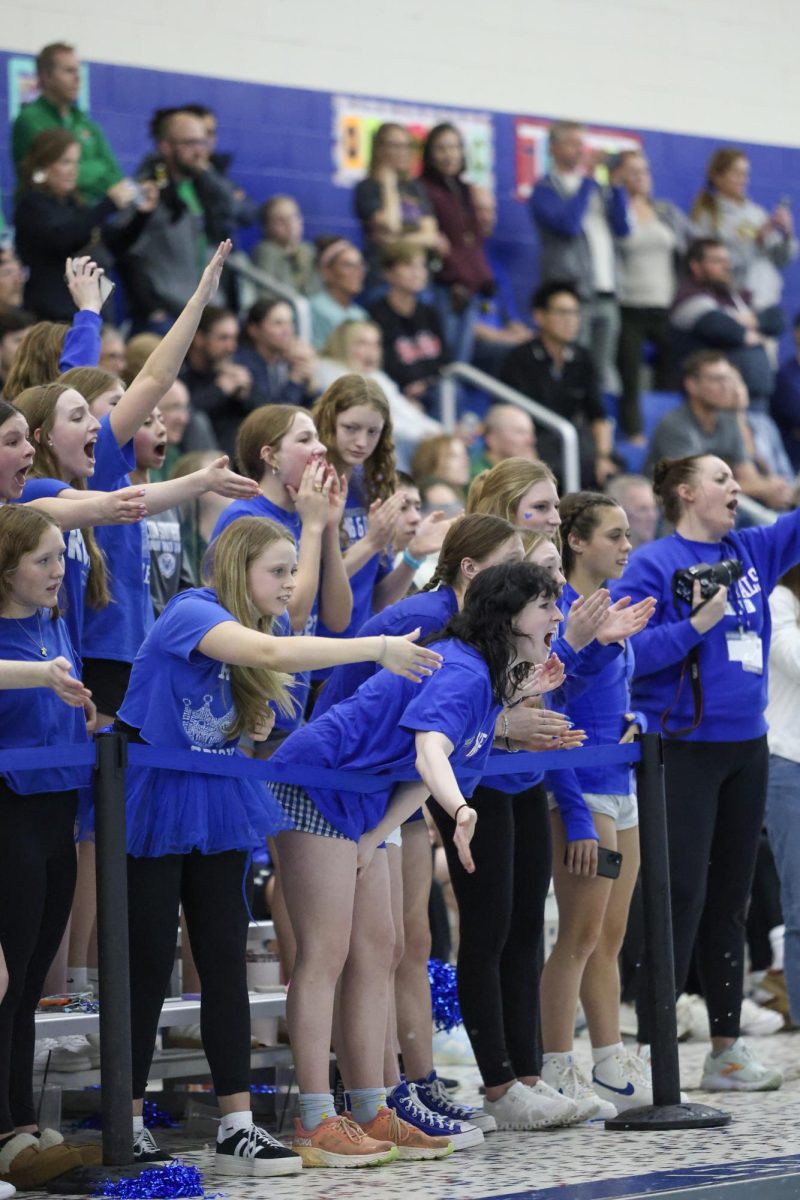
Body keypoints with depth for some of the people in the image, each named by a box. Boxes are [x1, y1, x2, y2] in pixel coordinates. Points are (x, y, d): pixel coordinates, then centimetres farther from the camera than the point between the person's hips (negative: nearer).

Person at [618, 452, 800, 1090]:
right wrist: (696, 625, -19)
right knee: (682, 897, -8)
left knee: (729, 898, 11)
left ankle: (727, 1049, 17)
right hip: (684, 747, -6)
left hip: (746, 747, 6)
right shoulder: (653, 564, -7)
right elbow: (627, 651, -14)